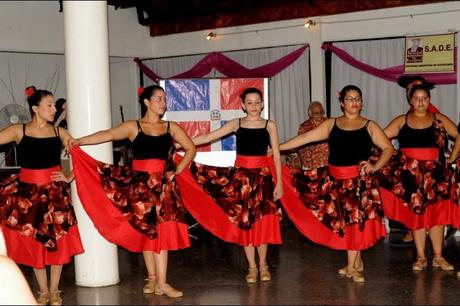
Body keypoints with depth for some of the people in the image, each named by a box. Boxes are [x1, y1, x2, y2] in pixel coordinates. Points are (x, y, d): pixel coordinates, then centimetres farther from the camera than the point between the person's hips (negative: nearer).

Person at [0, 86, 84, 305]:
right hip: (28, 193, -1)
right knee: (33, 242, 8)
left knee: (57, 241, 5)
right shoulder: (18, 131, -4)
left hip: (55, 192, 1)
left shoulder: (59, 132, 1)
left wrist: (69, 178, -2)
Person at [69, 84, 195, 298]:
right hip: (140, 183, -1)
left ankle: (161, 282, -4)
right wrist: (78, 141, -19)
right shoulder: (133, 127, 1)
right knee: (145, 230, 5)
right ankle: (152, 278, 17)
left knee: (161, 230, -5)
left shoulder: (171, 127, 8)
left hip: (163, 183, 1)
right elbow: (108, 135, -9)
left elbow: (190, 149, 14)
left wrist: (178, 170, 3)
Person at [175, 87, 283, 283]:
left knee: (263, 221, 2)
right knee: (243, 221, 4)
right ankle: (252, 267, 16)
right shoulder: (236, 124, 3)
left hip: (263, 175, -1)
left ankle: (263, 265, 19)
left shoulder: (269, 125, 2)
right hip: (241, 175, 1)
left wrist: (279, 182, -3)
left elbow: (276, 156, 2)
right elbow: (208, 137, 0)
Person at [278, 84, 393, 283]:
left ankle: (351, 267, 9)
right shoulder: (331, 124, 8)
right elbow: (305, 138, 5)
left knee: (354, 220, -2)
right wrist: (277, 147, 1)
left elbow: (388, 148, 5)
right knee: (344, 221, 5)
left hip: (359, 180, -2)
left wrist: (375, 166, -10)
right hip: (335, 179, 2)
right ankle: (357, 263, 20)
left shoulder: (369, 126, 5)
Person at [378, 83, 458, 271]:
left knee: (436, 213, 4)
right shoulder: (401, 121, 4)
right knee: (415, 213, 5)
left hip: (434, 172, 0)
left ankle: (438, 256, 13)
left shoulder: (439, 120, 4)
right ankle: (420, 257, 13)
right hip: (410, 173, 0)